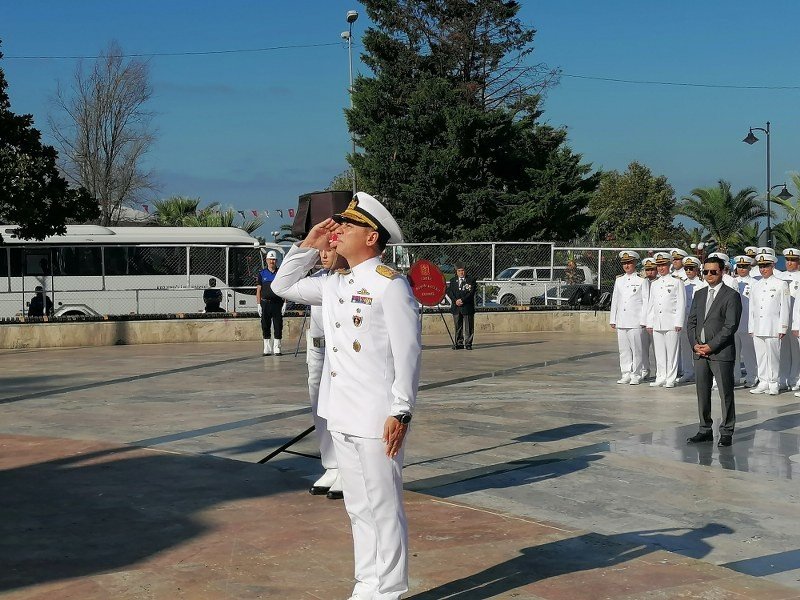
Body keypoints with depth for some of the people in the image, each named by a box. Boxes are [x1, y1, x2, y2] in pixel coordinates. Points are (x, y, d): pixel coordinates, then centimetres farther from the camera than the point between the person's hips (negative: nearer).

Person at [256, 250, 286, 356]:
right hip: (265, 303, 1)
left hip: (277, 303, -1)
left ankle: (277, 349, 6)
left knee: (278, 326, -1)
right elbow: (258, 290, 7)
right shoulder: (262, 273, 8)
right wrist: (259, 304, 0)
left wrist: (284, 303, -3)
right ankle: (267, 349, 11)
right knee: (265, 326, 3)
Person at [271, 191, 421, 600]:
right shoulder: (334, 285, 13)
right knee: (358, 507, 15)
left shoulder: (390, 284, -11)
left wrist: (401, 412, -18)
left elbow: (408, 352, -14)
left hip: (377, 418, -8)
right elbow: (283, 287, 26)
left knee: (384, 508, 1)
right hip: (342, 416, 8)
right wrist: (308, 246, 14)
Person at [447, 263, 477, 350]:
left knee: (468, 327, -2)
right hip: (456, 307, 3)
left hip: (467, 307, -3)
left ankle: (468, 343, 4)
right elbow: (449, 292, 3)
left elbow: (471, 292, -7)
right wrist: (455, 300, -13)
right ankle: (459, 343, 14)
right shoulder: (453, 281, 13)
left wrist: (462, 300, -16)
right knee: (458, 326, 7)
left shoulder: (471, 280, 3)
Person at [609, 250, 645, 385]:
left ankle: (636, 375, 3)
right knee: (623, 349, 6)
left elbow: (646, 301, 0)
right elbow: (614, 300, 17)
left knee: (636, 348, -3)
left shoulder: (641, 280, 1)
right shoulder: (619, 280, 14)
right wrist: (612, 320, 13)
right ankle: (626, 374, 13)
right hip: (621, 321, 5)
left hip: (635, 321, -4)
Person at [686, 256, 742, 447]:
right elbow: (691, 322, 14)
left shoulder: (731, 296, -5)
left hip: (721, 353, -6)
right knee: (702, 394, 9)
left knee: (726, 394, -1)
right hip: (699, 352, 6)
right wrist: (695, 344, -2)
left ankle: (726, 433, 6)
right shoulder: (699, 295, 15)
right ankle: (705, 430, 18)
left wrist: (711, 346, -14)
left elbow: (730, 326, -11)